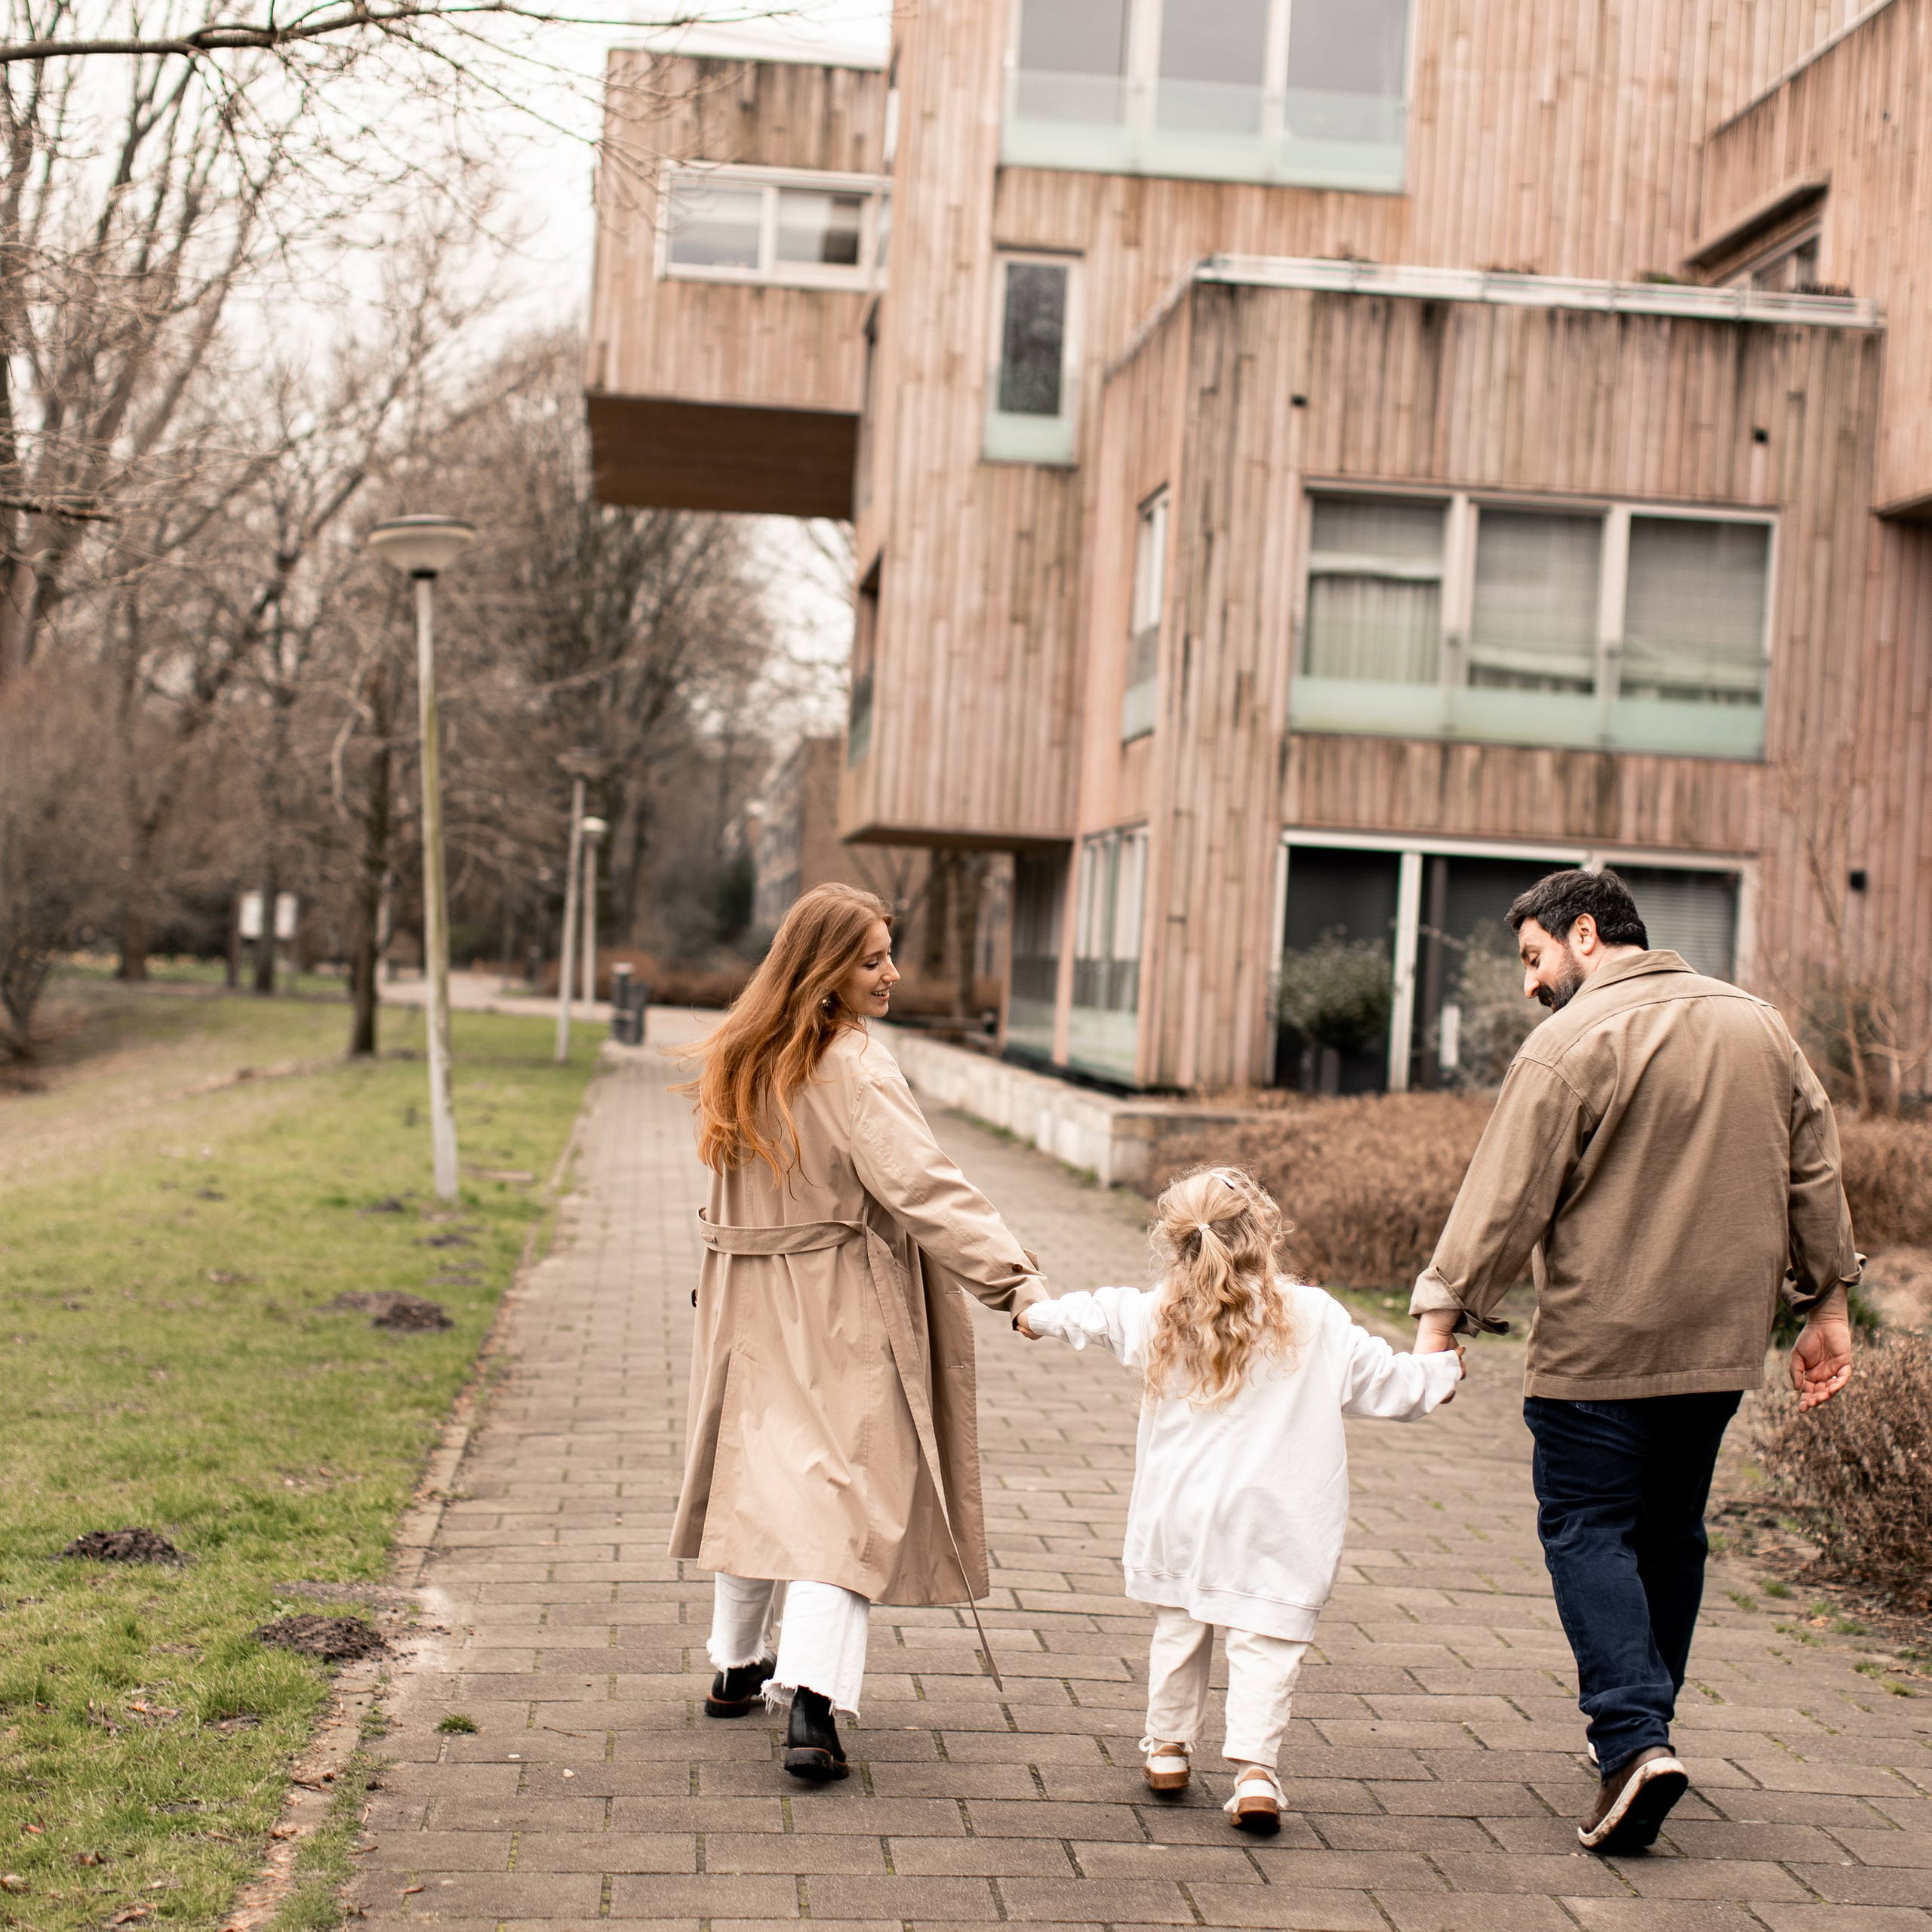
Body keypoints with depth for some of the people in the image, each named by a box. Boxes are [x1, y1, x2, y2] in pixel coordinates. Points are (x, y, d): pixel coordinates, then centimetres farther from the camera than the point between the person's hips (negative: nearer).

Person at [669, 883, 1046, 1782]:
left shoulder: (742, 1061, 7)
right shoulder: (852, 1069, -18)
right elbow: (922, 1186, -26)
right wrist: (1014, 1277, -30)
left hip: (749, 1310, 8)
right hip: (842, 1314, -8)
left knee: (757, 1479, 20)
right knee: (841, 1503, -7)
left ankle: (738, 1667, 34)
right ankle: (810, 1707, -17)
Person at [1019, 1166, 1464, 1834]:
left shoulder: (1157, 1316, 2)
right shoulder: (1313, 1318, -5)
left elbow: (1093, 1314, 16)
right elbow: (1380, 1378, 2)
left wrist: (1037, 1314, 35)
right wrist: (1441, 1372, 21)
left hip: (1180, 1515, 3)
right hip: (1274, 1523, -3)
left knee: (1178, 1626, 19)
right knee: (1266, 1639, -1)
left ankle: (1168, 1748, 30)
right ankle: (1255, 1769, -11)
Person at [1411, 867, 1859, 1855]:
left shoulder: (1574, 1042, -12)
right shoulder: (1758, 1025, 10)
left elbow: (1505, 1198, -15)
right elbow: (1814, 1172, 14)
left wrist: (1440, 1319, -13)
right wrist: (1827, 1306, 19)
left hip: (1600, 1345, -6)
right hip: (1722, 1337, 6)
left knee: (1589, 1530, 0)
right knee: (1671, 1532, 17)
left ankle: (1633, 1739, -13)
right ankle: (1642, 1727, 25)